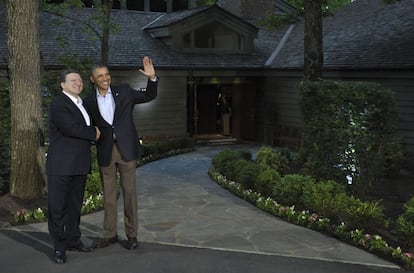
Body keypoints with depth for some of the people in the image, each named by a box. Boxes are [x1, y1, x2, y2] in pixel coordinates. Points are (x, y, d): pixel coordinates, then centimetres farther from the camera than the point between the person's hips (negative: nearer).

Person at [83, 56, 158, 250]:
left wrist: (152, 78, -9)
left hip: (126, 149, -1)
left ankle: (131, 235, 12)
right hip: (105, 152, 2)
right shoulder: (89, 102, 6)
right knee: (108, 194, 9)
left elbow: (149, 96, 7)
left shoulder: (124, 92, 4)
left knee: (129, 192, 2)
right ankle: (110, 234, 22)